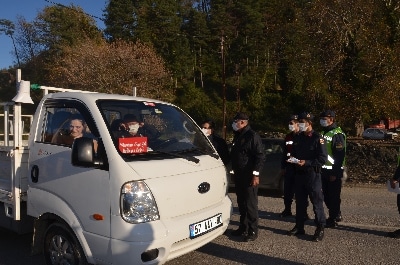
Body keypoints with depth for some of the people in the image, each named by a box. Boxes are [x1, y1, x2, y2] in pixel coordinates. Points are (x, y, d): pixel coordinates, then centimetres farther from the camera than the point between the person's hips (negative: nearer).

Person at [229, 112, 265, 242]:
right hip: (239, 176, 8)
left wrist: (256, 174, -19)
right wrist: (233, 171, 20)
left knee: (250, 204, -2)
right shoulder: (237, 136, 14)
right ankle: (243, 228, 25)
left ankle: (253, 231, 8)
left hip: (249, 176, -8)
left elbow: (260, 156, -16)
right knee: (241, 203, 14)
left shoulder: (252, 136, -12)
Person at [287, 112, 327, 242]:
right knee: (300, 201, 13)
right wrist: (292, 158, 0)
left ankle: (320, 228, 10)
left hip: (313, 174, -7)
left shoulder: (317, 138, -9)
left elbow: (323, 158, -13)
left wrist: (306, 162, -22)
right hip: (299, 174, 7)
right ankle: (299, 227, 24)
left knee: (317, 202, -1)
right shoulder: (297, 138, 12)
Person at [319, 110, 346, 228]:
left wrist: (335, 173, -19)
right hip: (324, 170, 8)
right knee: (326, 195, 15)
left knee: (333, 196, 0)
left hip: (334, 171, -8)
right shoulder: (322, 133, 14)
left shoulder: (337, 134, -12)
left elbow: (340, 156, -17)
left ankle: (333, 219, 11)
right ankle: (337, 214, 32)